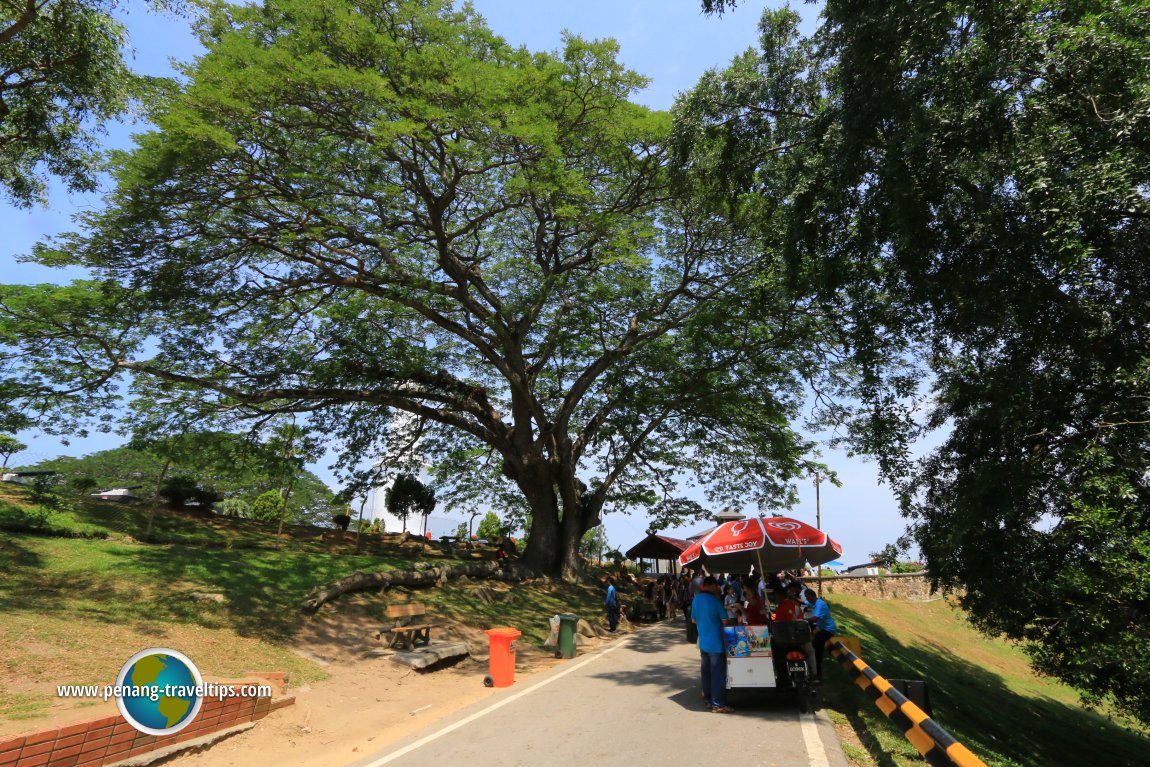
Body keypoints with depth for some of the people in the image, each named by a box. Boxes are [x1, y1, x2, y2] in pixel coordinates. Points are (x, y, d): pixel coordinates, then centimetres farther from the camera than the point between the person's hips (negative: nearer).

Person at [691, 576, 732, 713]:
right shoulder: (715, 600, -16)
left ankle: (708, 699, 26)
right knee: (718, 674, -1)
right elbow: (725, 620, -13)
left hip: (703, 642, 7)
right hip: (715, 642, -7)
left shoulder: (695, 600, 3)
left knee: (705, 672, 16)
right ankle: (718, 704, 0)